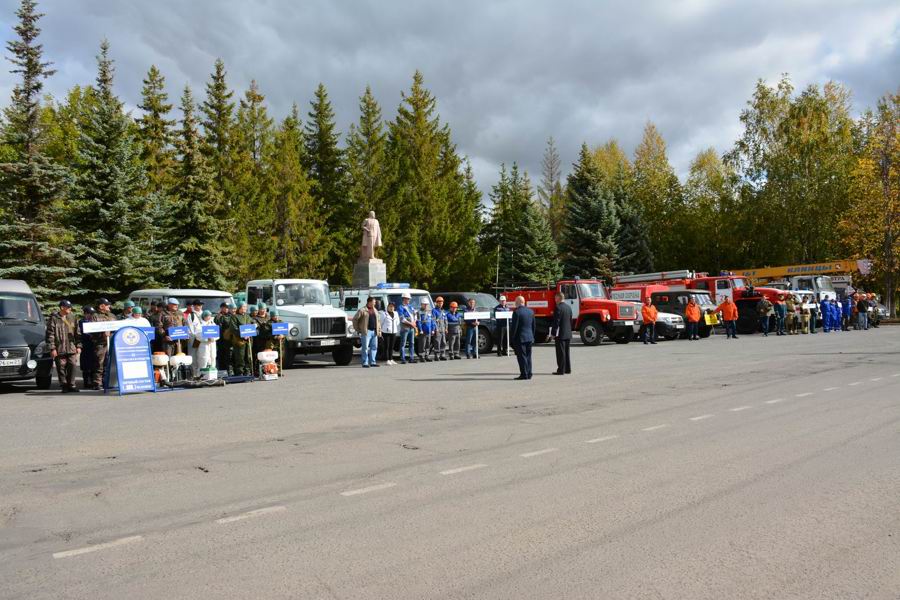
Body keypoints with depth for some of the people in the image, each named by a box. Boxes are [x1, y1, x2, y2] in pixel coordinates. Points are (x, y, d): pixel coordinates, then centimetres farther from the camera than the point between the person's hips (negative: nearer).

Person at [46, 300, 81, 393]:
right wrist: (52, 348, -10)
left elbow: (77, 333, 13)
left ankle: (71, 385, 11)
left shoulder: (72, 317, 10)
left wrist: (78, 346, 8)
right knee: (61, 368, 2)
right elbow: (50, 334, -5)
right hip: (59, 349, -3)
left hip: (71, 348, 3)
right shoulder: (54, 318, -3)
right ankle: (64, 386, 12)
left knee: (72, 366, 2)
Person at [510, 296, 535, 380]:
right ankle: (529, 374, 15)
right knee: (528, 356, 12)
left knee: (522, 357, -2)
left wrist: (511, 338, -8)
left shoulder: (516, 312, -14)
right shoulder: (531, 311, 8)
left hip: (520, 338, -7)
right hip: (529, 338, 7)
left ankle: (524, 374, -2)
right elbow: (534, 325, 14)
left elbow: (514, 327, -15)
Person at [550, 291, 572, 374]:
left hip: (560, 334, -8)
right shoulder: (569, 307, 10)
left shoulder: (558, 308, -15)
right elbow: (570, 320, 15)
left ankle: (561, 370, -2)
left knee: (561, 353, -4)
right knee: (566, 352, 15)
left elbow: (556, 322, -17)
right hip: (568, 334, 8)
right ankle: (567, 369, 19)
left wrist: (553, 333, -11)